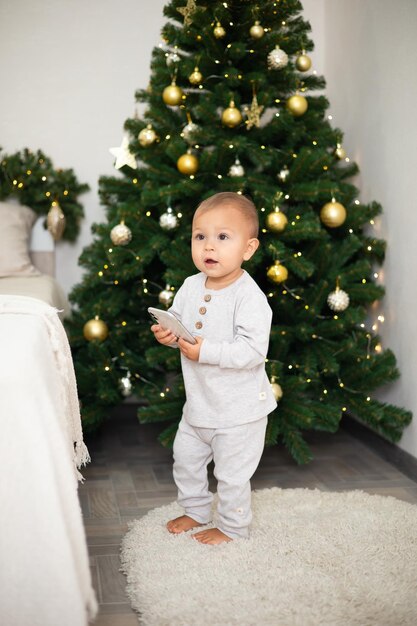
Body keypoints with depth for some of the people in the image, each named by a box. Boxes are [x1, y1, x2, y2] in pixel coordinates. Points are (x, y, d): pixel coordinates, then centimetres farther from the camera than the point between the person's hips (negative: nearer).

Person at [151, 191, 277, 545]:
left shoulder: (249, 297, -24)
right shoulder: (191, 287, -2)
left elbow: (253, 351, -30)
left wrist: (205, 351, -34)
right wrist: (166, 333, -12)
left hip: (239, 409, -7)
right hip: (198, 403, 7)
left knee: (232, 474, 8)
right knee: (186, 458, 22)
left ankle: (233, 527, 30)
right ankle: (196, 510, 44)